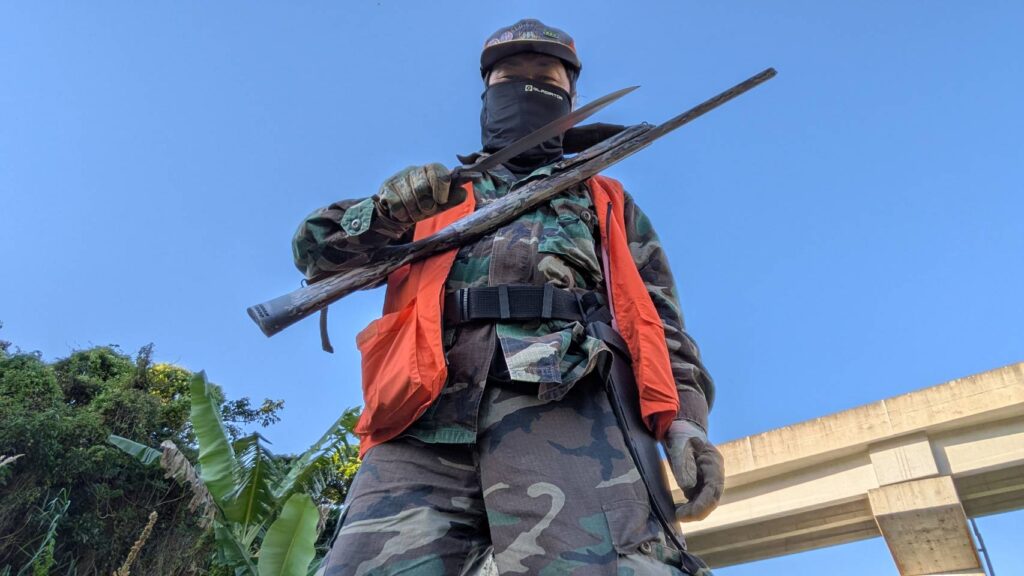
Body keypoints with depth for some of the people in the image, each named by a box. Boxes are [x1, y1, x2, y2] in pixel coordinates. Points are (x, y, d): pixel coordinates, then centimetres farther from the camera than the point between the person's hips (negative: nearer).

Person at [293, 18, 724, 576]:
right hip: (425, 411, 2)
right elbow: (314, 247, 27)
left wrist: (685, 418, 0)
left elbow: (657, 316, 21)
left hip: (564, 399, -1)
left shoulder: (605, 200, 33)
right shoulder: (437, 194, 35)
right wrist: (385, 210, 4)